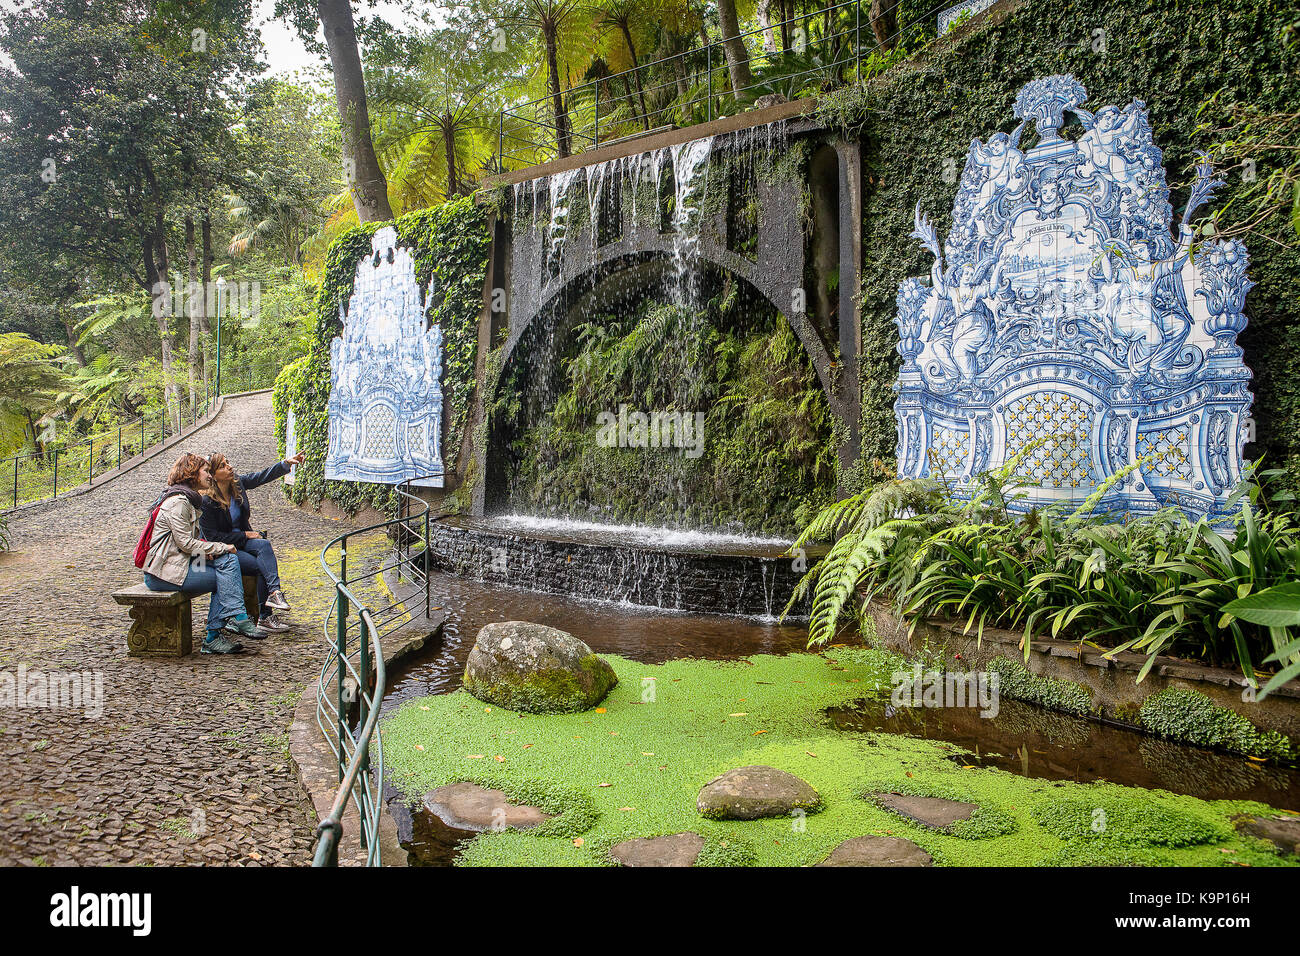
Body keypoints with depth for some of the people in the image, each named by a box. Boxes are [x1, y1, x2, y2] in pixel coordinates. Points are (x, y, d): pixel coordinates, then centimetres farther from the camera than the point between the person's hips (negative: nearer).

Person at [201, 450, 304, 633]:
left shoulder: (238, 483, 0)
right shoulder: (207, 501, -17)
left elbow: (263, 476, -9)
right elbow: (213, 536, -15)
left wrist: (286, 463, -24)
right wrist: (244, 535, -15)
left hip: (242, 541, 6)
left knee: (264, 545, -28)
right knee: (262, 566, -25)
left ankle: (273, 593, -35)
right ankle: (265, 617, -20)